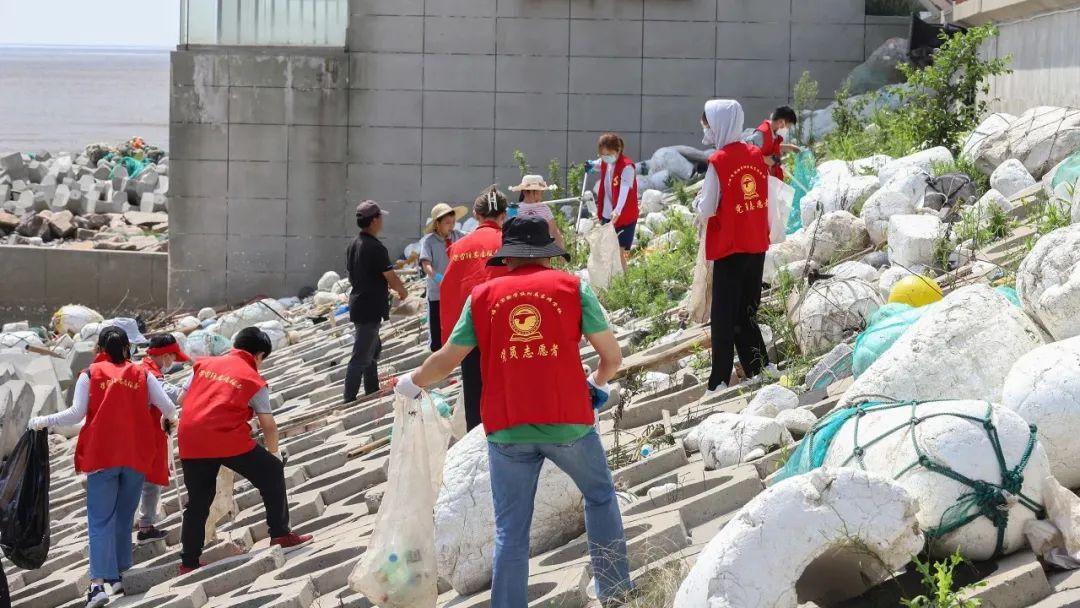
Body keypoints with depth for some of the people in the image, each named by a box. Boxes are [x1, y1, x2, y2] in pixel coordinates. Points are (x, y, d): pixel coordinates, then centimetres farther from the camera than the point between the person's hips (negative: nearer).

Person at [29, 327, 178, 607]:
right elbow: (168, 408, 4)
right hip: (136, 456, 2)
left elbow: (76, 414, -6)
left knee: (101, 520, -4)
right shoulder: (142, 375, 6)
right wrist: (168, 419, 27)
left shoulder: (90, 375, 1)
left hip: (102, 455, -2)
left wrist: (41, 422, 5)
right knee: (124, 518, 14)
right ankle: (117, 576, 16)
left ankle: (99, 582, -17)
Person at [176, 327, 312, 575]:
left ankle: (188, 562, 16)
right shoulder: (254, 380, 8)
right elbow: (268, 425, 11)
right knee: (272, 472, 14)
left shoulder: (204, 364, 18)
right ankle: (280, 533, 11)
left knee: (197, 503, 16)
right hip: (228, 438, -4)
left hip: (190, 442, 4)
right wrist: (274, 453, 27)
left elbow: (184, 399, 20)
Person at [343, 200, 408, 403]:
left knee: (374, 350, 23)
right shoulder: (375, 248, -19)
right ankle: (349, 400, -7)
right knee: (361, 358, -7)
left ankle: (373, 393, 30)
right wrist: (403, 292, 4)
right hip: (371, 309, -10)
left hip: (358, 304, 10)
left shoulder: (354, 245, 10)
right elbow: (391, 278, -16)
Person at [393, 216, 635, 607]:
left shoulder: (483, 295, 6)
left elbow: (446, 359, 9)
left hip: (506, 429, 1)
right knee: (600, 497, 22)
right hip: (568, 423, -1)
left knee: (511, 533, 7)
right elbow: (612, 356, 2)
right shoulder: (572, 287, 2)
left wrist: (411, 383, 28)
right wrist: (598, 382, 24)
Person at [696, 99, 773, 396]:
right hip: (757, 246, 6)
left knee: (724, 316, -1)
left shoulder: (718, 162, -14)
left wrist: (700, 198, 6)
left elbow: (706, 211, -14)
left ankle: (720, 382, -4)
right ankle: (760, 369, 13)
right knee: (747, 312, 15)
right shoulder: (757, 155, 4)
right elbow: (768, 202, 9)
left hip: (729, 250, -5)